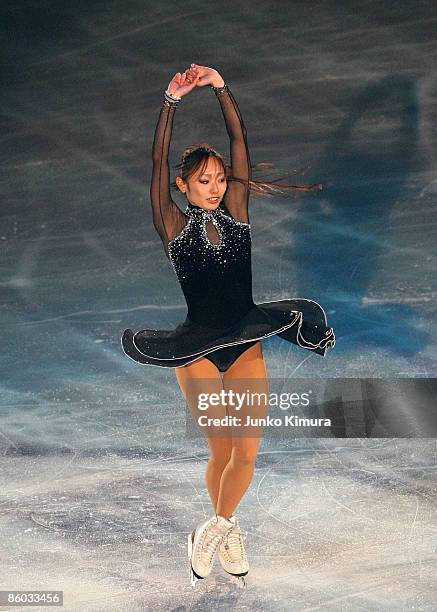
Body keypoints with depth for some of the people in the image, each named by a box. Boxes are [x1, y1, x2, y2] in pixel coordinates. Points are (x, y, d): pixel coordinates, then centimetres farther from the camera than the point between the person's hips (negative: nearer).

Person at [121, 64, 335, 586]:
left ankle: (214, 529, 26)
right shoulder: (172, 225, 0)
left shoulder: (236, 212, 6)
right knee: (222, 451, -1)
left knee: (246, 453, 1)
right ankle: (226, 529, 27)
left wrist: (220, 88, -7)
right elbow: (158, 161, -10)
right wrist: (171, 101, -17)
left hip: (246, 344, 3)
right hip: (198, 349, -3)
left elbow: (239, 141, 0)